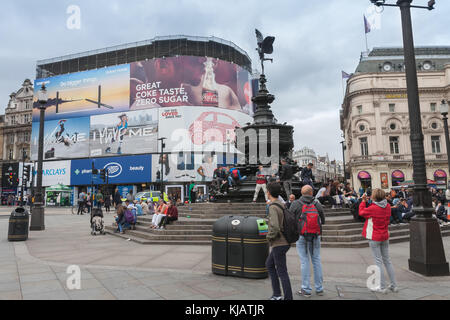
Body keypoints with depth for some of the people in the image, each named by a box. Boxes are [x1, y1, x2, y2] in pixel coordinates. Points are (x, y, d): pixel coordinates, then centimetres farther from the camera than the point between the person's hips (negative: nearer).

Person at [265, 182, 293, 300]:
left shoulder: (273, 208, -19)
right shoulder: (282, 205, 8)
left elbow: (275, 227, -30)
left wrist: (269, 236, -12)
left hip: (279, 244, -10)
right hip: (284, 242, 10)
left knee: (282, 272, 0)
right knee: (269, 264, 20)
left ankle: (288, 297, 10)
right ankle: (276, 294, 23)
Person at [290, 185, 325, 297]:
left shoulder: (296, 204, -6)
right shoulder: (317, 204, 0)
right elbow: (323, 221, 7)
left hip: (301, 236, -2)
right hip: (315, 236, 2)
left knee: (304, 261, 2)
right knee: (316, 260, 11)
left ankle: (306, 289, 7)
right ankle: (319, 288, 19)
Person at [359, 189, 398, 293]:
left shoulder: (373, 208, -20)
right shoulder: (387, 206, 0)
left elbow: (361, 212, -5)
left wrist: (363, 201, 5)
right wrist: (367, 202, 6)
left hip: (374, 238, -6)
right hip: (385, 237, 6)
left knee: (379, 261, 1)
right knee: (387, 260, 15)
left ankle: (382, 287, 6)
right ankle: (394, 285, 20)